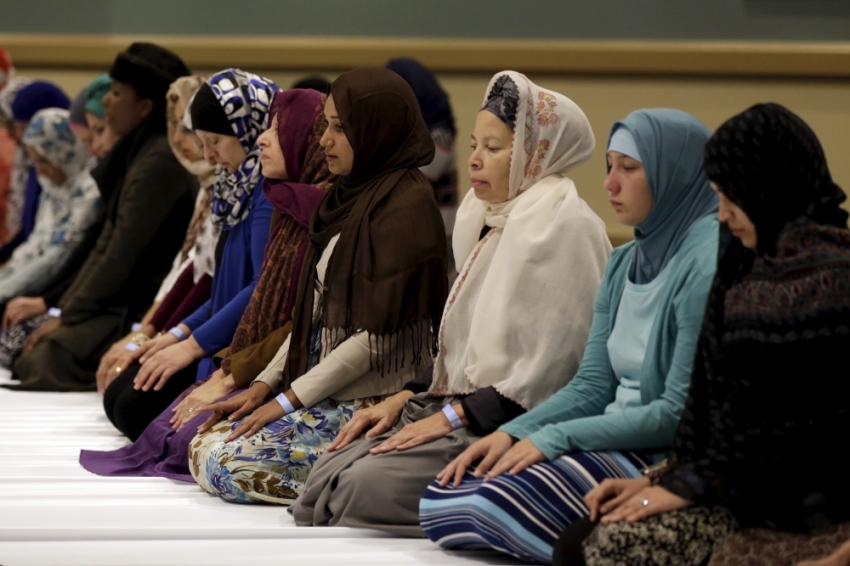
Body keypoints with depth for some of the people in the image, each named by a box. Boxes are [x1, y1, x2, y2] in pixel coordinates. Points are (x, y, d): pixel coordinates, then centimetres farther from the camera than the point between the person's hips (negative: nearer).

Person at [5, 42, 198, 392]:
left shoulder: (160, 160, -17)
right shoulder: (136, 153, 15)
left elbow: (122, 257, -17)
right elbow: (105, 246, 16)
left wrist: (68, 315, -9)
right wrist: (63, 309, 8)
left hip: (146, 313, -10)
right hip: (125, 303, 10)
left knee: (46, 361, -18)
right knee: (30, 358, 0)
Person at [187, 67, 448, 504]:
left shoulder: (406, 203, -15)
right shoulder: (349, 195, 14)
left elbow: (380, 332, -18)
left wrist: (290, 398, -14)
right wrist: (265, 384, 7)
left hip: (368, 400, -10)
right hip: (320, 391, 10)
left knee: (230, 466, -18)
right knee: (203, 448, 2)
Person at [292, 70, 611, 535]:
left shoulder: (562, 226, -12)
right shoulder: (490, 218, 19)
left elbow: (550, 367, -19)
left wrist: (451, 417, -17)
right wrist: (404, 398, 9)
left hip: (512, 427, -9)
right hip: (459, 409, 9)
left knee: (367, 487, -26)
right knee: (329, 475, -10)